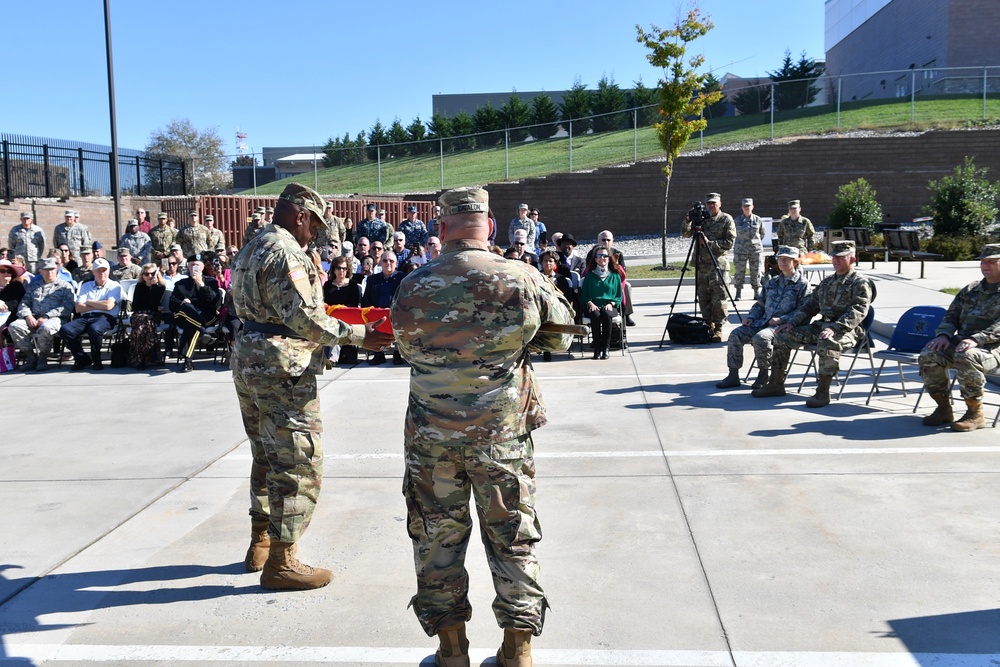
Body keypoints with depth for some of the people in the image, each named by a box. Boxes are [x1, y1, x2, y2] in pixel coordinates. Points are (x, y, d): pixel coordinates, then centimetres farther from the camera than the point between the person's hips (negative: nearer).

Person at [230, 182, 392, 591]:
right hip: (281, 370, -11)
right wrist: (357, 335, -17)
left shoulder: (251, 250, 16)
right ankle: (281, 562, 2)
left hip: (248, 363, 11)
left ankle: (260, 543, 31)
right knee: (298, 463, -4)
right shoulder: (286, 252, -15)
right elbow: (303, 318, -22)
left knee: (267, 457, 21)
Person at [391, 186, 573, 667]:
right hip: (502, 433, 0)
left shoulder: (412, 287, -7)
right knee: (512, 537, 13)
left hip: (431, 436, 1)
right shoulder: (524, 281, -10)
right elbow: (560, 338, 5)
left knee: (438, 537, 14)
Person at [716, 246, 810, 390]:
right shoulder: (772, 282, 22)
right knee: (736, 334, -15)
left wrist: (781, 319, -18)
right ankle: (733, 375, -11)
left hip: (783, 325, -7)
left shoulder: (802, 284, 1)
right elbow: (760, 304, 26)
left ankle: (764, 374, -12)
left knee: (760, 337, -35)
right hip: (763, 322, 7)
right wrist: (751, 317, 7)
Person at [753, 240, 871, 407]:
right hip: (821, 326, 8)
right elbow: (810, 304, 24)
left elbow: (858, 311, -18)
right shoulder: (827, 281, 20)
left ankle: (823, 392, -31)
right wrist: (792, 322, 8)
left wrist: (835, 328, -31)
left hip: (847, 331, -8)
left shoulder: (860, 283, -5)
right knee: (783, 334, 0)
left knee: (827, 343, -41)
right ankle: (776, 384, 3)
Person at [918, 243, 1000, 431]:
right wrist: (944, 334, -2)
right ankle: (944, 408, -8)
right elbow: (952, 315, 20)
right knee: (929, 354, -21)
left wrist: (976, 339, -29)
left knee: (966, 357, -38)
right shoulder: (971, 290, 21)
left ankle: (976, 413, -23)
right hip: (961, 342, 6)